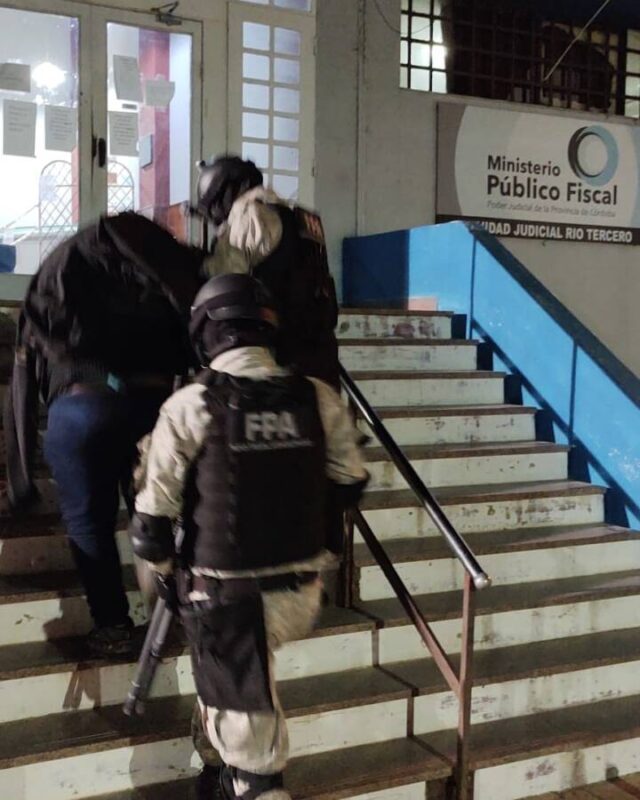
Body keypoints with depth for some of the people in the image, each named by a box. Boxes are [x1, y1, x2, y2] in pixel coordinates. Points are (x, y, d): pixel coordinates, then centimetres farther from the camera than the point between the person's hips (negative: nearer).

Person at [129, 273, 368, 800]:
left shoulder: (190, 407, -15)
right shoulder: (319, 399, -5)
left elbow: (153, 518, -11)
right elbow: (351, 486, 8)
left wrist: (165, 574, 9)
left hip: (226, 598, -4)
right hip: (301, 593, 4)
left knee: (246, 726, 11)